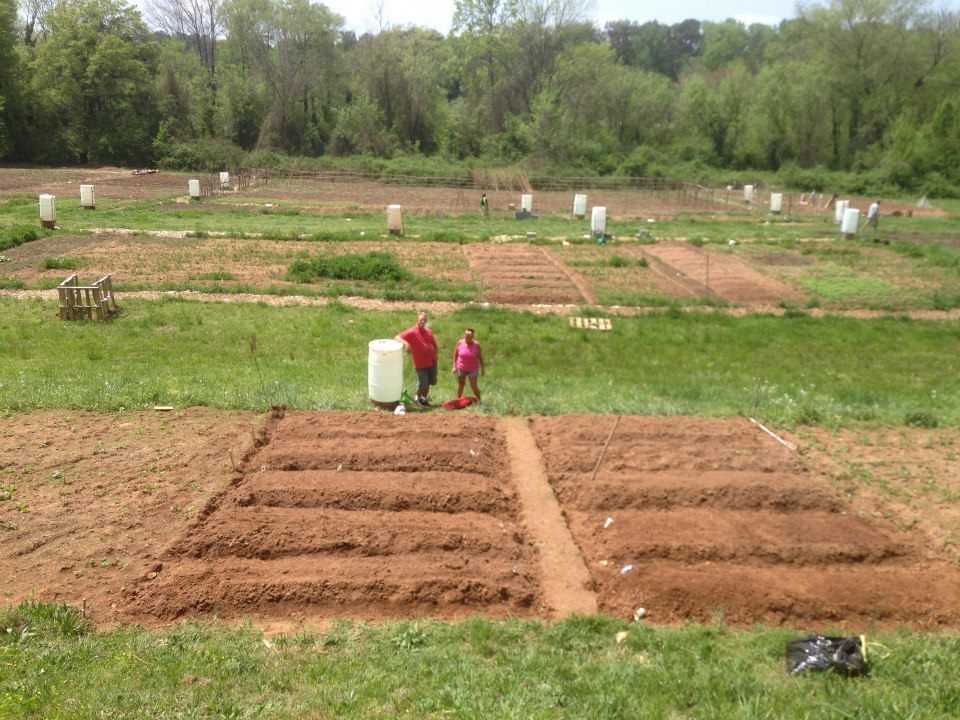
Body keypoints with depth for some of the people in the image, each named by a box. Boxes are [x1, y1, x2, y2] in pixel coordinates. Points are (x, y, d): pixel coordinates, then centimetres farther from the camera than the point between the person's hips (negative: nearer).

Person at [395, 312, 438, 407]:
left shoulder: (428, 331, 5)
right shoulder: (411, 332, -14)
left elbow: (434, 344, 16)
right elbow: (397, 337, -21)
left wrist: (435, 355, 1)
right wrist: (405, 343, -39)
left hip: (432, 362, 6)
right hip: (421, 364, -6)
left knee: (429, 382, 17)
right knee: (422, 384, 0)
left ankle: (424, 398, 37)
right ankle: (418, 398, 28)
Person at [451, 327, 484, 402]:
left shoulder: (476, 345, -12)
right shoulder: (460, 343, -9)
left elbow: (480, 357, -3)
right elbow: (455, 355, 1)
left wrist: (482, 369, -1)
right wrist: (454, 366, -2)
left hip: (473, 369, -2)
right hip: (461, 368, 2)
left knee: (473, 386, -5)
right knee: (460, 385, 14)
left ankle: (479, 401, 11)